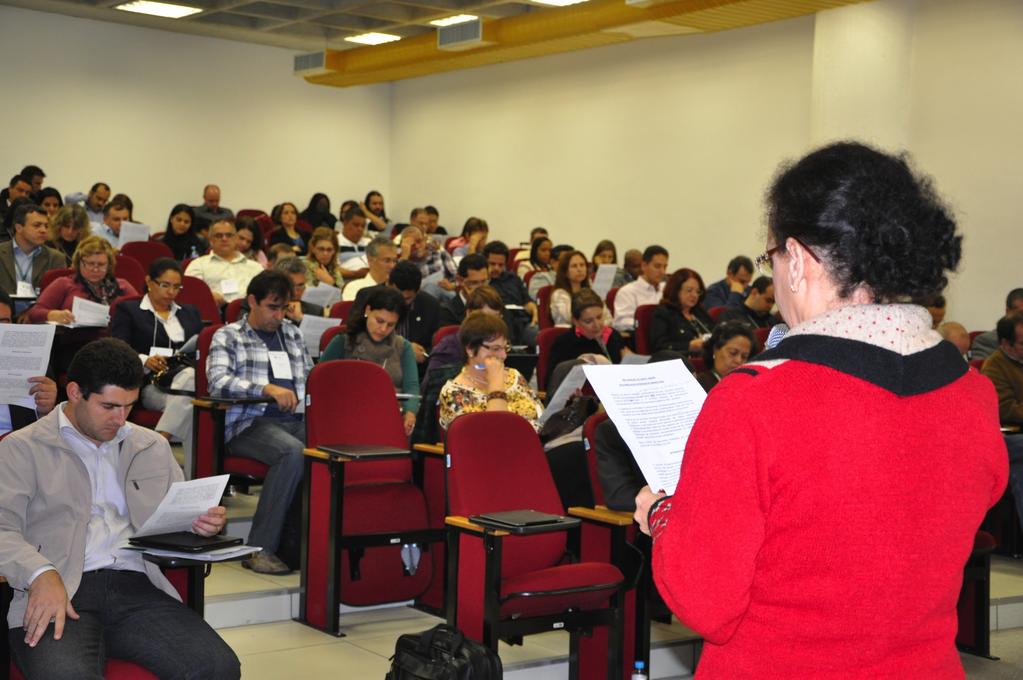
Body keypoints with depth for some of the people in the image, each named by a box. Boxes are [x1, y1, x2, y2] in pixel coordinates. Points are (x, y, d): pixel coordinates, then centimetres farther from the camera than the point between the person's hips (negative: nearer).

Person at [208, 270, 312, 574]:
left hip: (295, 420, 5)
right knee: (293, 451, -37)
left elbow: (310, 378, 32)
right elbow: (217, 381, -7)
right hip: (250, 423, -5)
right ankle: (260, 549, -29)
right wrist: (268, 389, -20)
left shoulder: (292, 333, 27)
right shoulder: (227, 336, 10)